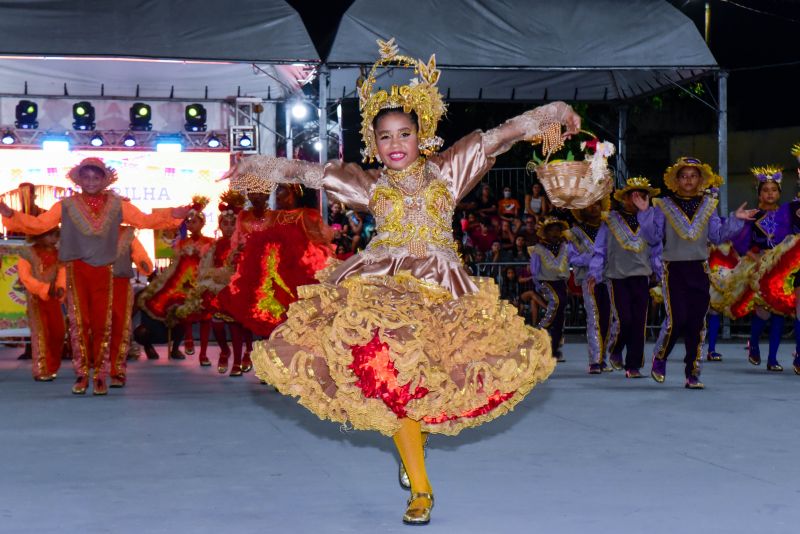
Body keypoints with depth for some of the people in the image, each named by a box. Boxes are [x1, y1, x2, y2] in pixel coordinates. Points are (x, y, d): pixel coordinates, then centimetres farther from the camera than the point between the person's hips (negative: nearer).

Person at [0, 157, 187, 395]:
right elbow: (38, 224, 0)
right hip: (76, 270, 0)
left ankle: (100, 376, 12)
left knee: (102, 324, 3)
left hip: (103, 271, 1)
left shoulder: (117, 205, 8)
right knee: (79, 323, 0)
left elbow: (144, 220, 5)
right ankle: (82, 375, 9)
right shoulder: (66, 206, 5)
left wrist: (172, 215, -8)